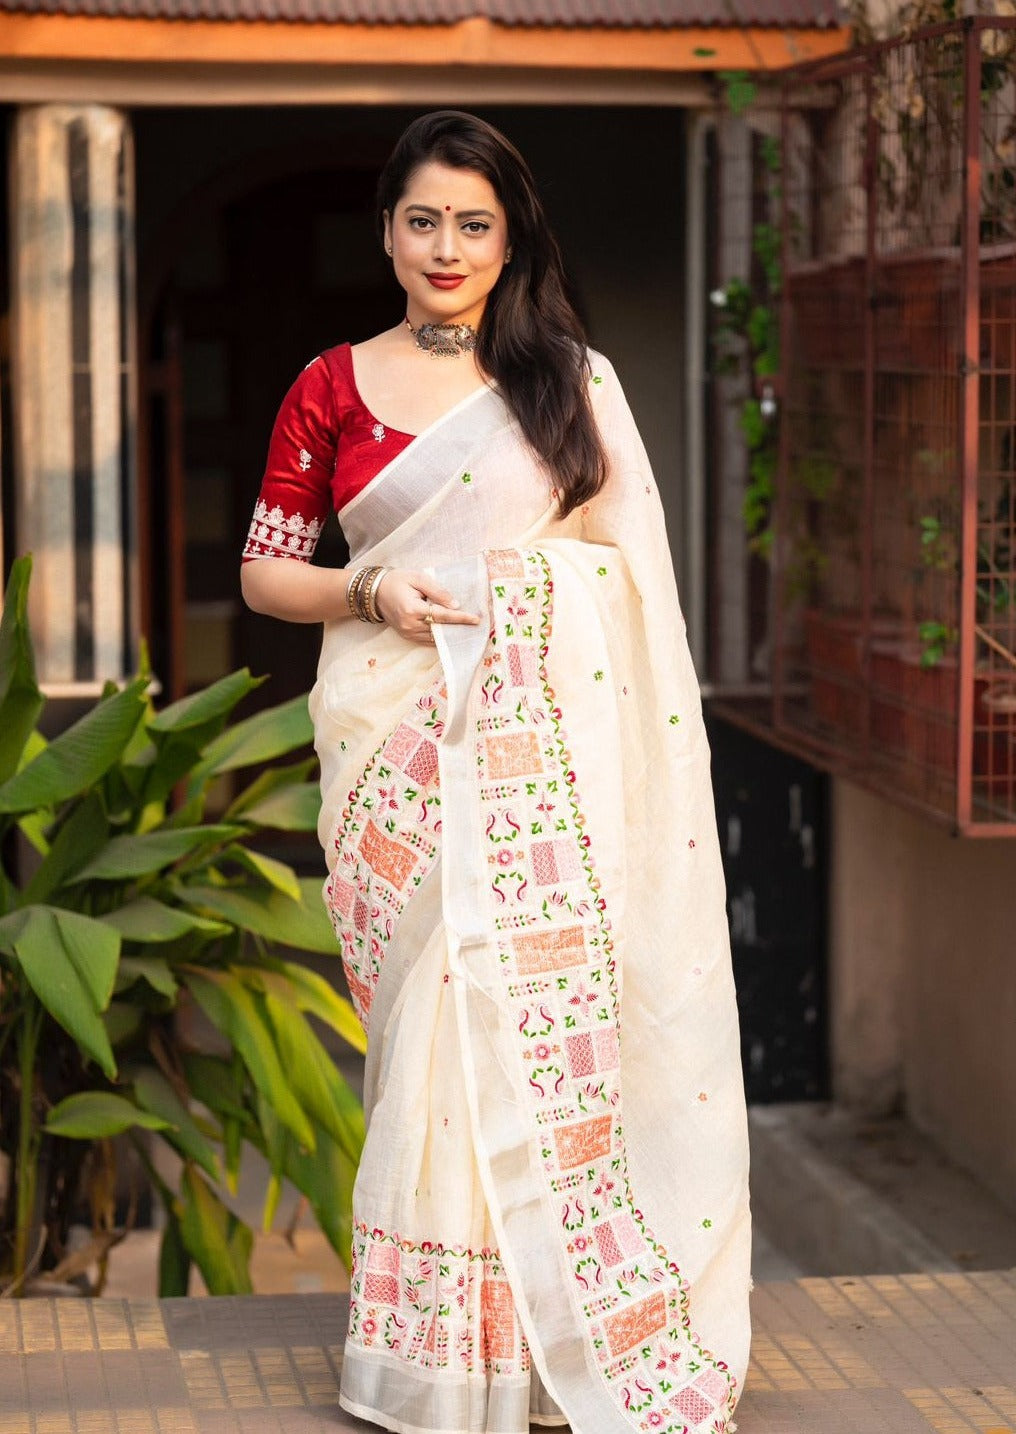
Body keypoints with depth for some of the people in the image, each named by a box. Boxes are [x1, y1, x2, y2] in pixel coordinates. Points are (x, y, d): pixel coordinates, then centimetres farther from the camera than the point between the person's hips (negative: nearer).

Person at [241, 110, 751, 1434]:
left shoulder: (576, 381, 8)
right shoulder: (331, 391, 8)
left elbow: (633, 573, 7)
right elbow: (263, 571, 11)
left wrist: (648, 755, -1)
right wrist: (369, 594, -8)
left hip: (548, 741, 0)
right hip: (401, 741, 1)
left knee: (552, 1009, -4)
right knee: (431, 1015, 0)